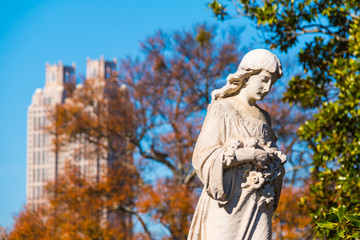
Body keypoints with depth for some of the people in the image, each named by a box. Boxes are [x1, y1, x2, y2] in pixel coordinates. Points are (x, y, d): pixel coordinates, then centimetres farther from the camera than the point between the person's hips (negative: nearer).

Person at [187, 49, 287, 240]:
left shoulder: (263, 117, 19)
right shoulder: (221, 110, 1)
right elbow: (204, 157, -8)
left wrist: (274, 159, 2)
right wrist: (250, 154, -13)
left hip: (258, 204, 5)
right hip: (228, 202, -5)